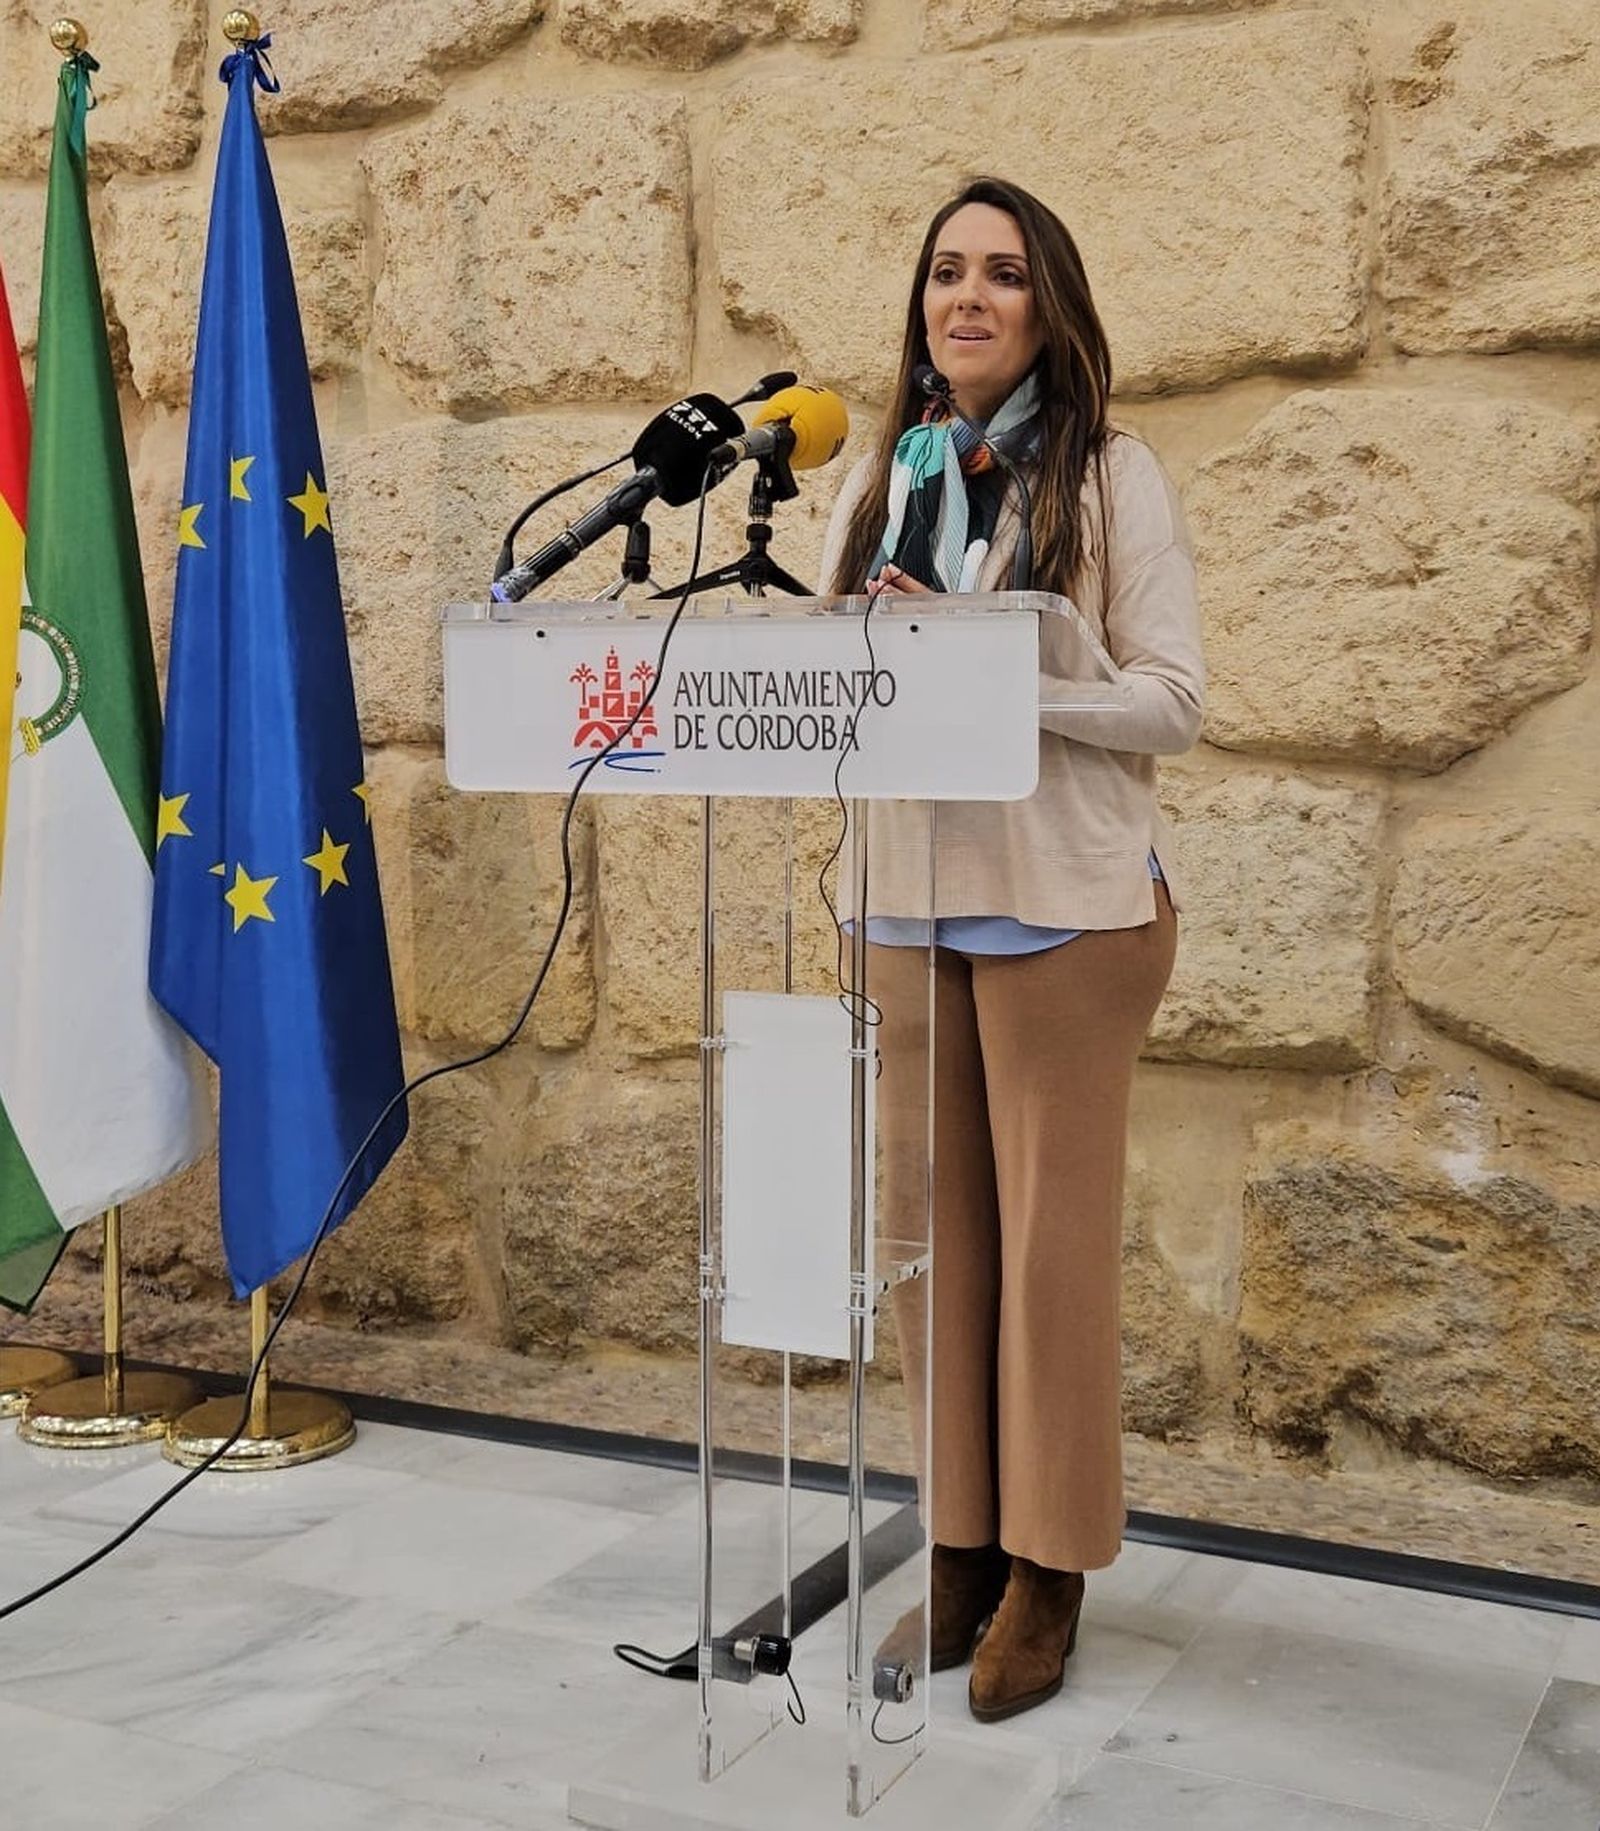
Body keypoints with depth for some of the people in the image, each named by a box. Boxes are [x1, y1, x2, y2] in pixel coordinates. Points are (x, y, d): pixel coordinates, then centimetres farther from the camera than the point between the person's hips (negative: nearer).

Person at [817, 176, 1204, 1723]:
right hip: (908, 890, 5)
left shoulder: (1111, 477, -3)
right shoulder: (881, 475, 11)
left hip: (1066, 899, -4)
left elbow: (1173, 701, -9)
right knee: (935, 1220, 8)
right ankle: (960, 1541, 21)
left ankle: (1048, 1570, 15)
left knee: (1052, 1230, 2)